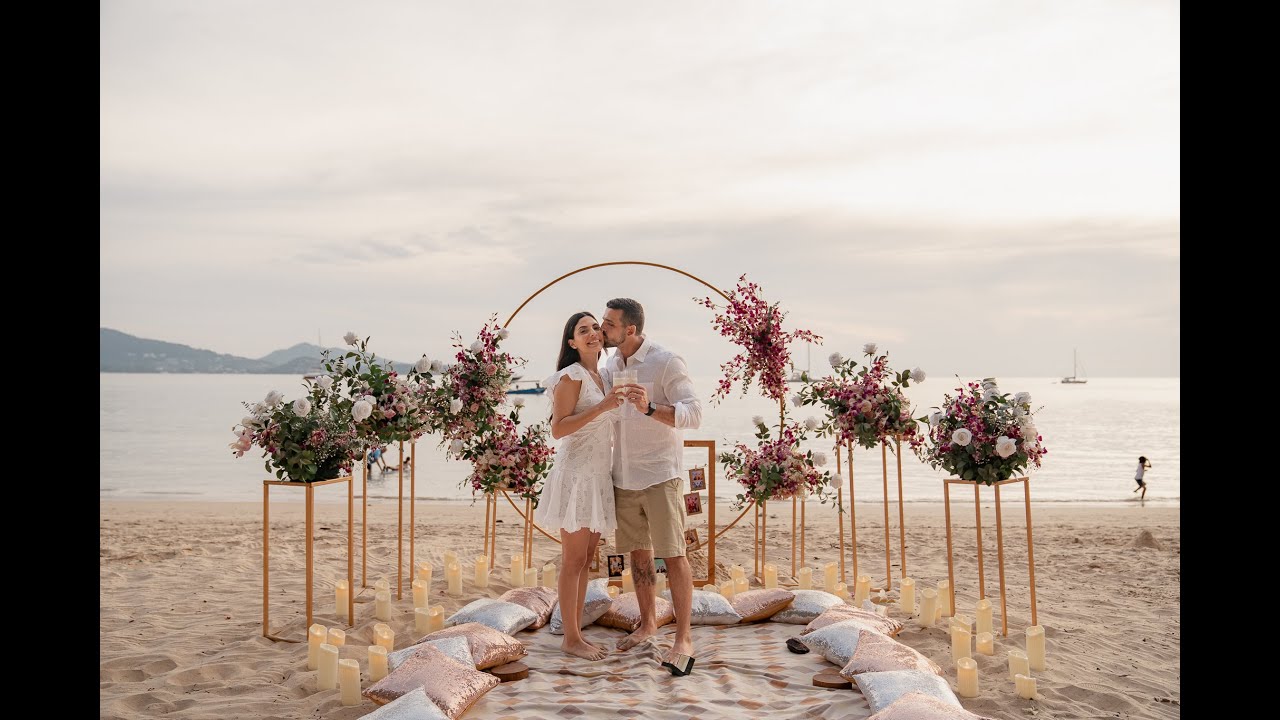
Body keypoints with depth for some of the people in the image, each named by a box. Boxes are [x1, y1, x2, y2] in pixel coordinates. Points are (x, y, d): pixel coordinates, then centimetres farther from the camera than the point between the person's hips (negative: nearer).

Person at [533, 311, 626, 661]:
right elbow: (559, 429, -18)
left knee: (586, 559, 12)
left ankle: (577, 633, 20)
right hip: (577, 473, -8)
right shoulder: (572, 376, -10)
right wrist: (602, 407, -23)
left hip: (598, 475, 9)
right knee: (573, 560, -1)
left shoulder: (600, 378, 15)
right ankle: (571, 638, 9)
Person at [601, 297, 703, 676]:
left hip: (660, 474, -6)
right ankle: (647, 623, 30)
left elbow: (693, 414, -21)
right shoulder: (610, 366, 8)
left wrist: (650, 408, -36)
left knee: (673, 555, -5)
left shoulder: (667, 361, -13)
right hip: (623, 476, 6)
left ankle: (683, 640, 5)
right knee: (638, 552, 14)